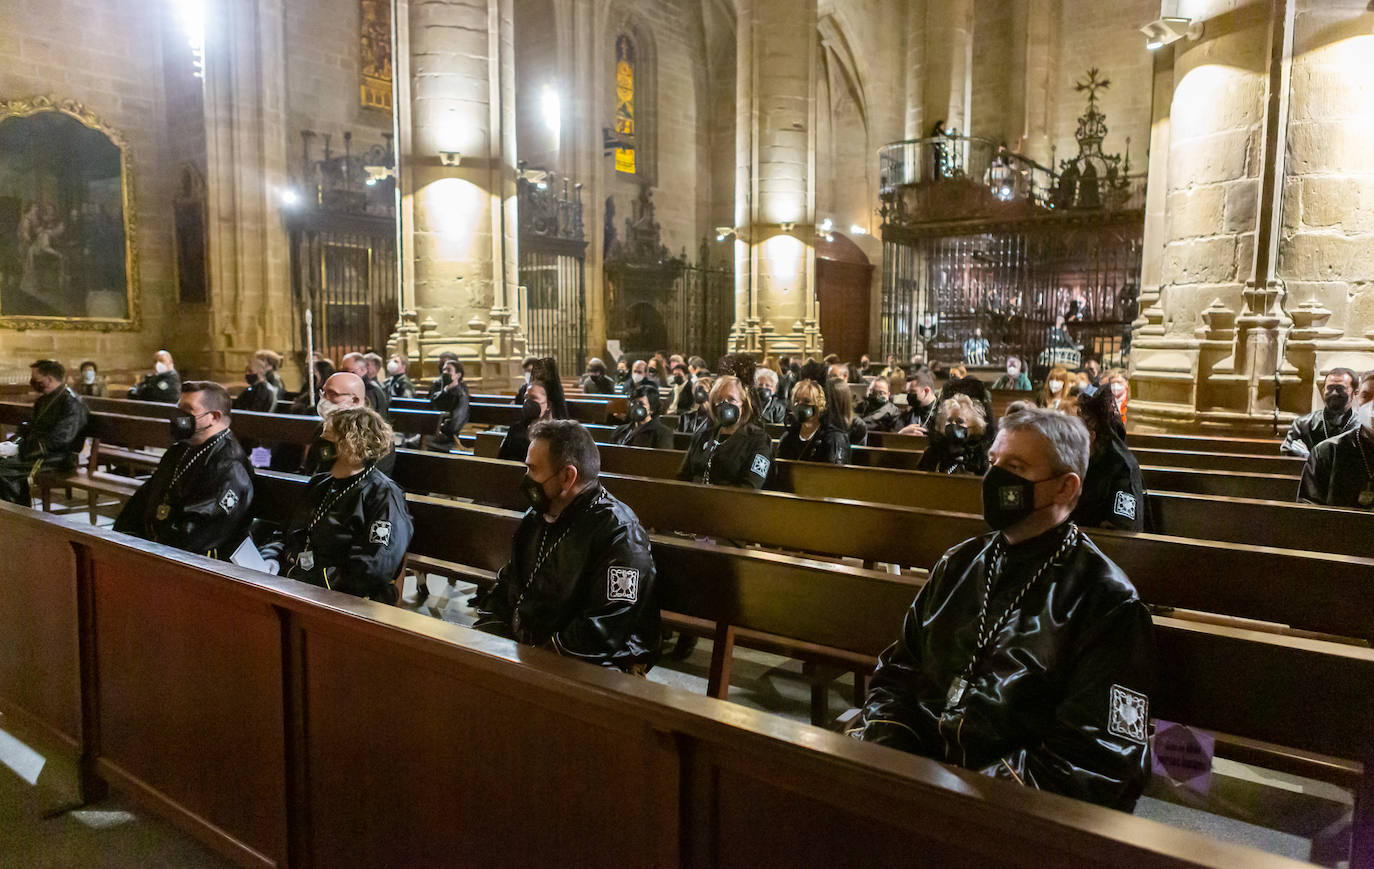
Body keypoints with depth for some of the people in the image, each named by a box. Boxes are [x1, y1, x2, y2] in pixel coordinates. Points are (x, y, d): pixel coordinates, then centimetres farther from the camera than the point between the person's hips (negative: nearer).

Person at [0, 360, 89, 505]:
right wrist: (13, 442, 0)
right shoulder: (44, 399, 18)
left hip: (59, 458, -10)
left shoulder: (72, 404, -15)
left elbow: (57, 441, -22)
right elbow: (30, 427, 22)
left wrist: (19, 449, -22)